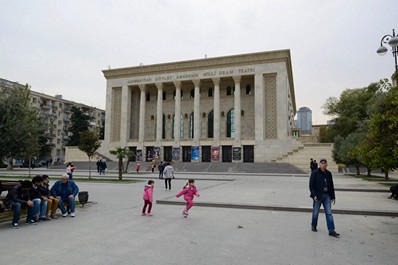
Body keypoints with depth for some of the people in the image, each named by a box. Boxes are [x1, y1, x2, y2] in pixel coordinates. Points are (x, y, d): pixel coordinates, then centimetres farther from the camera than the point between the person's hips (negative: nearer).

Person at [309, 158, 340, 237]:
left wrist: (333, 197, 11)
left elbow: (331, 186, 12)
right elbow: (311, 185, -9)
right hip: (318, 196, -3)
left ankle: (331, 231, 0)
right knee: (315, 213, 10)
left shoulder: (328, 173, 6)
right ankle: (313, 226, 32)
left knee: (329, 213, -1)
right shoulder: (315, 173, -7)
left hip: (327, 196, 3)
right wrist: (314, 195, -19)